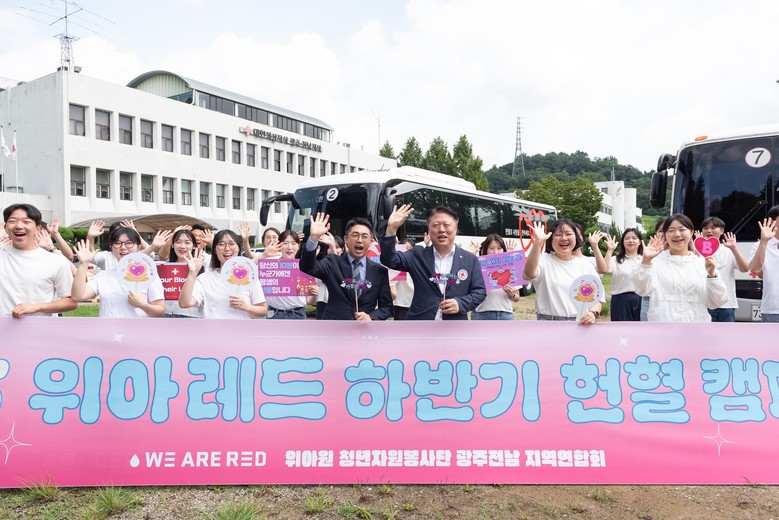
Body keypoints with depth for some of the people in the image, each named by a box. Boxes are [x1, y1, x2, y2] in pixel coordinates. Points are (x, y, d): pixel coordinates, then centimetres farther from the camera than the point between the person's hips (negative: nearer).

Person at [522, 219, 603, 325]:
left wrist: (593, 313, -13)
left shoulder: (585, 265, 10)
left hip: (582, 324, 3)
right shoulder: (544, 261, -2)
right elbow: (529, 274, -26)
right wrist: (537, 242, -36)